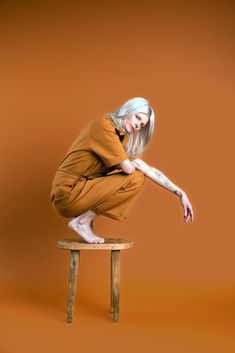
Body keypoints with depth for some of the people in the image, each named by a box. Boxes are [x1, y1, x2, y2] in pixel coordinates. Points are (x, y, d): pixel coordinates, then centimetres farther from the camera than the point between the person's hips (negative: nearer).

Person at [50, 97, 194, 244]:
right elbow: (128, 168, -20)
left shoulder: (123, 138, 12)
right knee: (135, 179, -16)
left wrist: (180, 193, 3)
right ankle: (83, 221, -7)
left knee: (139, 177, 8)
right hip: (68, 192, -9)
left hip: (83, 190, 9)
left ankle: (86, 218, 5)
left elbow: (148, 169, 8)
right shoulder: (104, 124, -15)